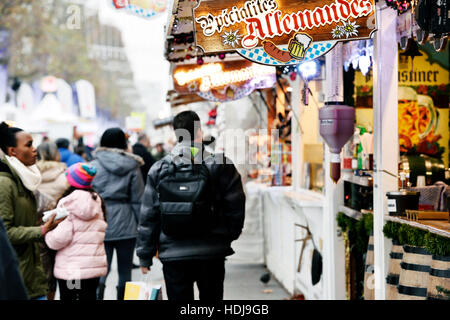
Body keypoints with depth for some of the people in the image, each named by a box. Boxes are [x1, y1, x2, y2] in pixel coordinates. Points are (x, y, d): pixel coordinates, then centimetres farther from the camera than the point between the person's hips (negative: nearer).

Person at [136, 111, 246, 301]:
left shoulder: (159, 170, 0)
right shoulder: (221, 165, -3)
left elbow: (148, 216, 2)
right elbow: (235, 207, 0)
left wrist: (145, 256, 9)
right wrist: (229, 236, 16)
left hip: (173, 254, 0)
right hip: (212, 252, 0)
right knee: (211, 297, 13)